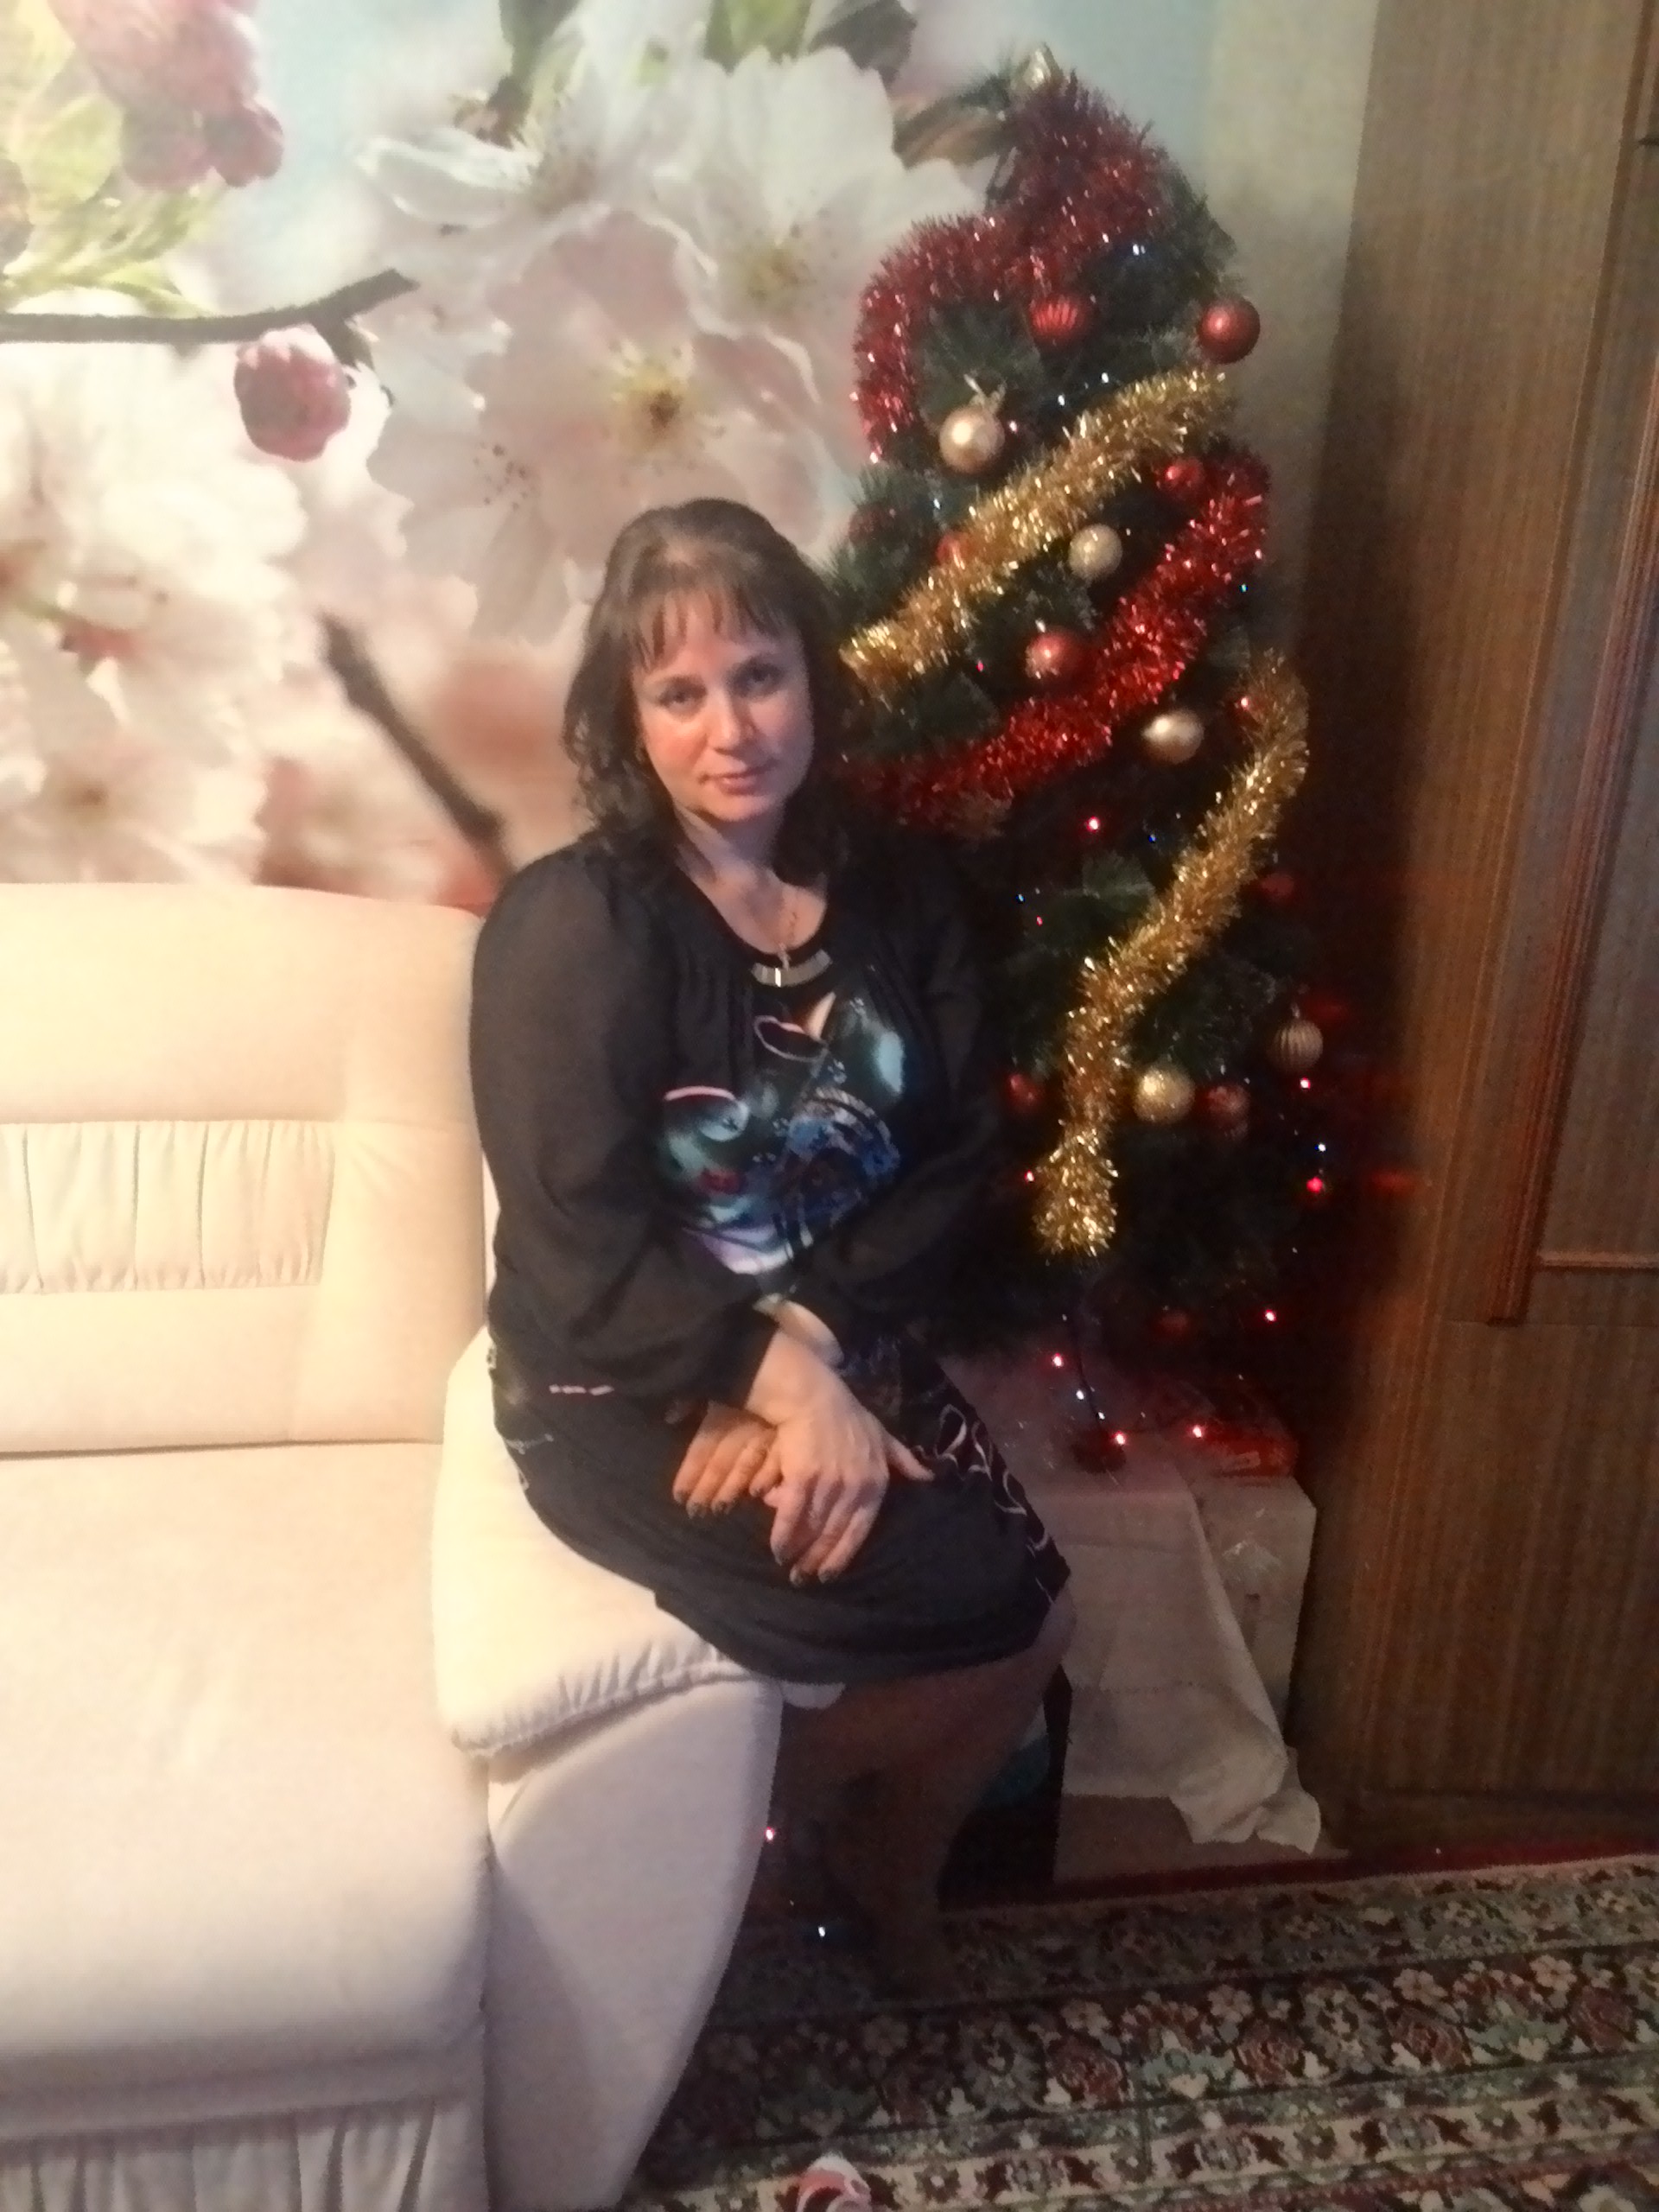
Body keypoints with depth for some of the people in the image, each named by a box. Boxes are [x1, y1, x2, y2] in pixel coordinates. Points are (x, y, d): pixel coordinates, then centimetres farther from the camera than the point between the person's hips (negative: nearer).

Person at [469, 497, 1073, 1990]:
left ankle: (894, 1869, 26)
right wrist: (784, 1386, -23)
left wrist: (810, 1342, -16)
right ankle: (766, 1809, 17)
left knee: (1042, 1616, -7)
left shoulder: (901, 895, 1)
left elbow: (955, 1161, -3)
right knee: (974, 1614, -16)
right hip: (622, 1388, -5)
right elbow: (584, 1248, -19)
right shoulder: (571, 925, -15)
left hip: (848, 1352, 6)